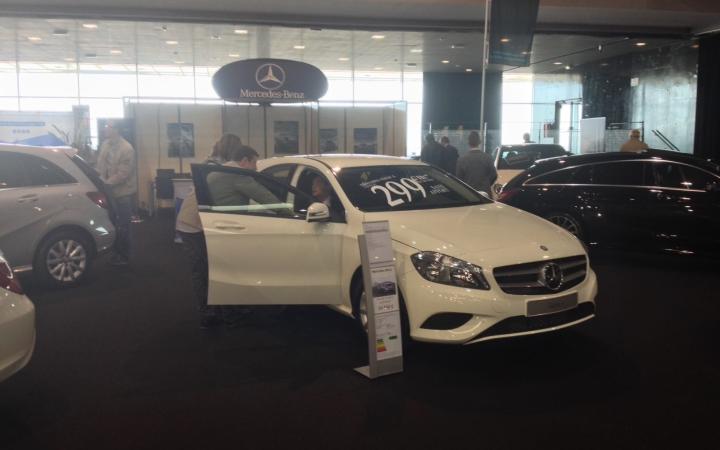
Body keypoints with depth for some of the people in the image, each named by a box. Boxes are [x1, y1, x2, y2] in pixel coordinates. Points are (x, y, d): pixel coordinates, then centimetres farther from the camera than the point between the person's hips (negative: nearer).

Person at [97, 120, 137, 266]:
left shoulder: (126, 149, -20)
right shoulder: (105, 144, 3)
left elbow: (122, 174, -23)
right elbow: (100, 164, 9)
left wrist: (106, 183, -23)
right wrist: (100, 179, -7)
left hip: (124, 192, -7)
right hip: (110, 191, 7)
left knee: (122, 226, 2)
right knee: (112, 223, 17)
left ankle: (123, 257, 14)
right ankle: (116, 252, 31)